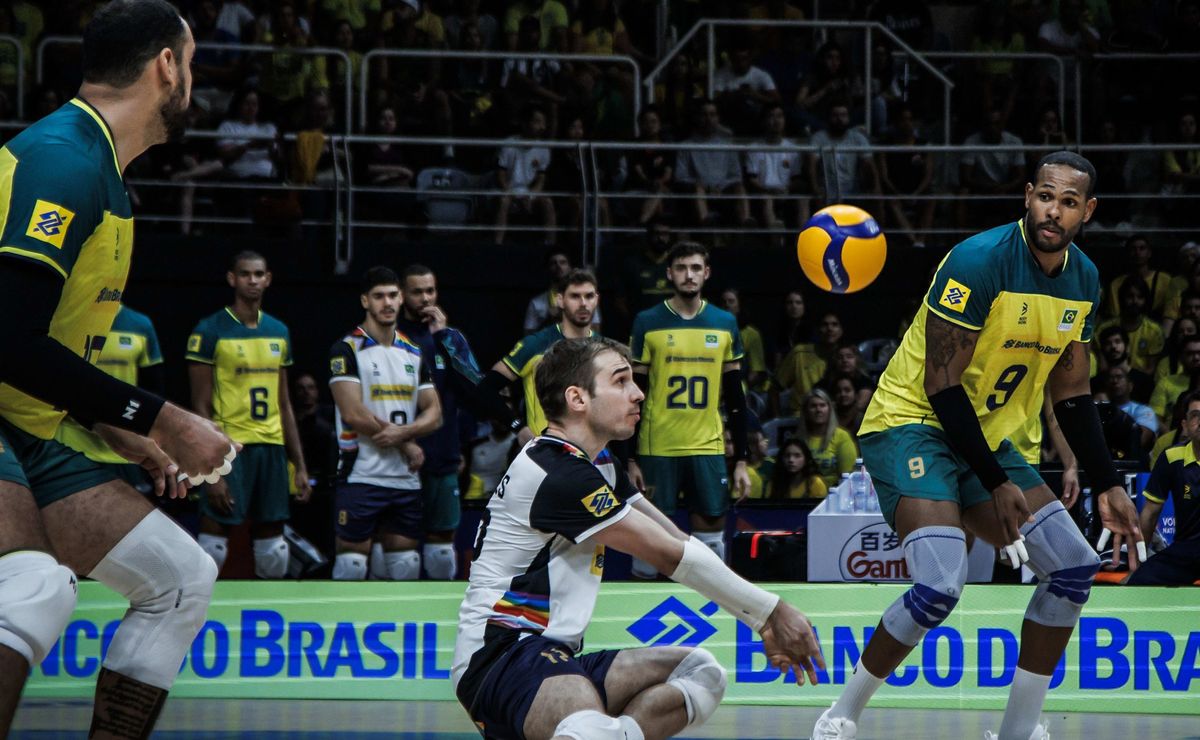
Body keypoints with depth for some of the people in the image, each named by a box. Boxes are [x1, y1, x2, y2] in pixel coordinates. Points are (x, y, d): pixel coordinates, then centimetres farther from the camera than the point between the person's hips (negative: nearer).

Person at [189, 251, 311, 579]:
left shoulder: (279, 332, 13)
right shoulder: (210, 331, -5)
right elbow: (201, 408, -7)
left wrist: (300, 465, 13)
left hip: (272, 448, 6)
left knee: (273, 548, 8)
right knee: (214, 543, -7)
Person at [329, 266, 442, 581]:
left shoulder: (415, 354, 14)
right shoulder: (346, 349, -5)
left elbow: (434, 413, 10)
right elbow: (354, 414, -14)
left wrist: (402, 432, -12)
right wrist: (408, 446, -8)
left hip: (406, 479, 6)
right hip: (361, 475, -6)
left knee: (406, 565, 7)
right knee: (351, 563, -6)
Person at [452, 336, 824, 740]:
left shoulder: (598, 466, 18)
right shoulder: (560, 474, -14)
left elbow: (678, 543, 14)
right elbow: (673, 556, -11)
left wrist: (764, 622, 8)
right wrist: (772, 611, -5)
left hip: (551, 657, 11)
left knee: (701, 672, 8)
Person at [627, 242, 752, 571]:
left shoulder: (725, 324, 7)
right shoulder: (648, 323, 0)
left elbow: (735, 396, 10)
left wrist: (741, 460, 5)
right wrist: (630, 459, -4)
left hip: (709, 449, 2)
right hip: (657, 450, -2)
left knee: (712, 532, 0)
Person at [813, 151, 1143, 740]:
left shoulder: (1084, 279, 2)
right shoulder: (981, 260, -22)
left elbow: (1071, 395, 12)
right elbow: (942, 383, -21)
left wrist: (1107, 486, 4)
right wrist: (996, 483, -21)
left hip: (983, 435, 8)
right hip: (912, 422, -8)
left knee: (1073, 568, 3)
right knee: (940, 585, -26)